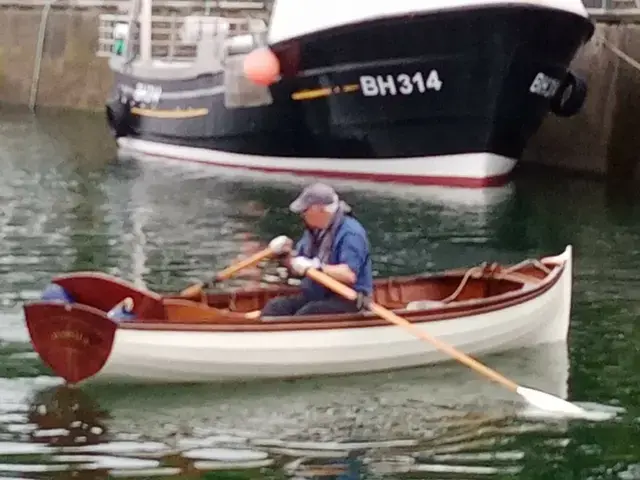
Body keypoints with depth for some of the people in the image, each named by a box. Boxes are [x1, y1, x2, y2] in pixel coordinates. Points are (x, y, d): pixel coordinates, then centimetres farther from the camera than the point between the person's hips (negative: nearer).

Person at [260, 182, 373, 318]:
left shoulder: (350, 233, -17)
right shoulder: (314, 230, 12)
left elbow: (349, 275, -29)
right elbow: (297, 267, 20)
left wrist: (316, 267, -33)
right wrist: (286, 253, -1)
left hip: (346, 300, -9)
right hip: (316, 295, 9)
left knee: (304, 315, -34)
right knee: (274, 307, -11)